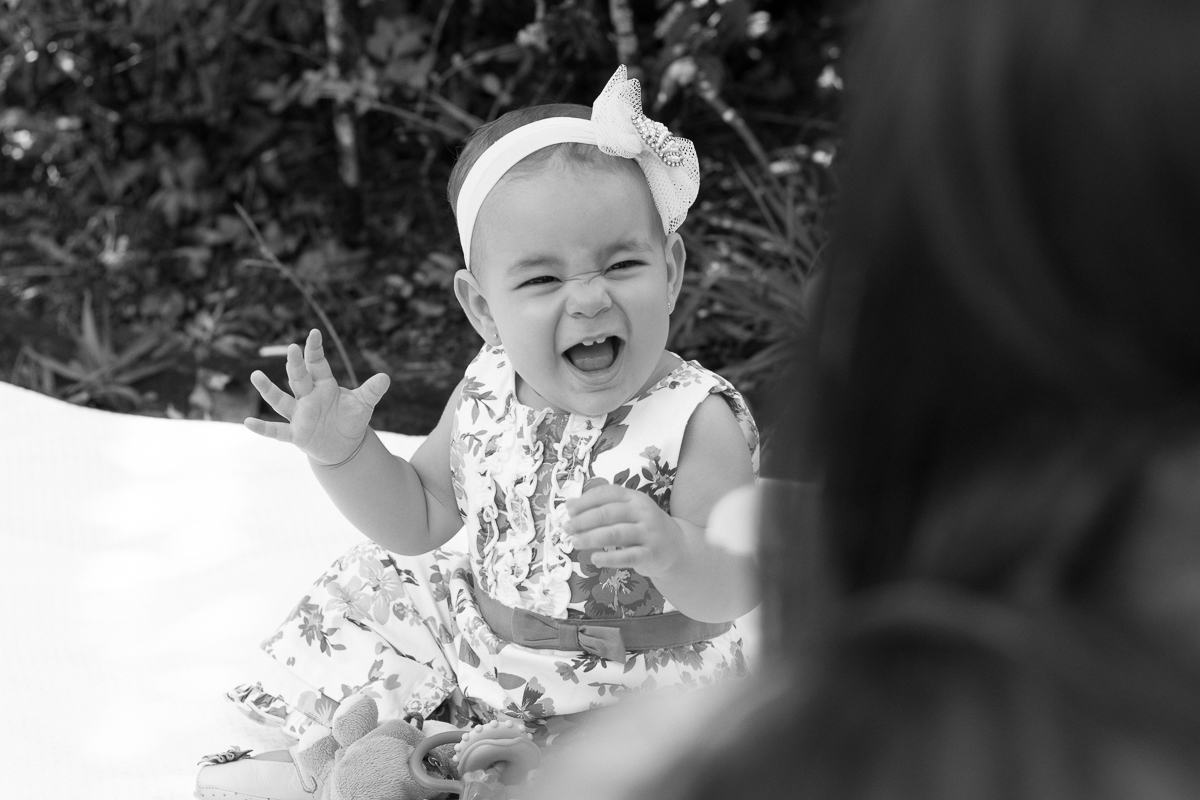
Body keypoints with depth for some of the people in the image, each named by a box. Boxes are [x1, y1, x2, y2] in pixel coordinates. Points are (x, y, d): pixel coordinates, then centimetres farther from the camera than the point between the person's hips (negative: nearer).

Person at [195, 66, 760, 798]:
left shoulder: (698, 423, -24)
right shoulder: (489, 394, -6)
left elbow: (740, 593, -26)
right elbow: (421, 521, 7)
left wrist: (671, 551, -48)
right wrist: (343, 454, -10)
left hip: (631, 692, -6)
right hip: (478, 644, 6)